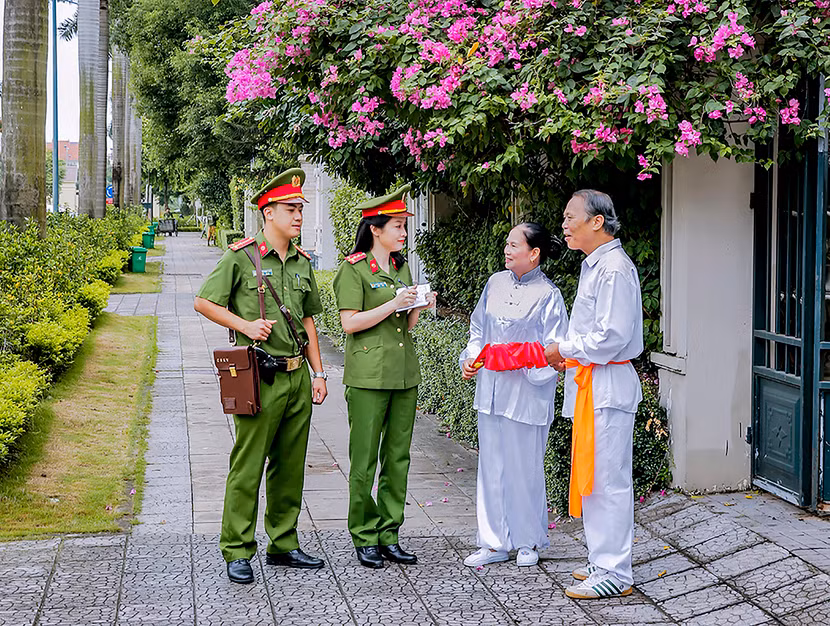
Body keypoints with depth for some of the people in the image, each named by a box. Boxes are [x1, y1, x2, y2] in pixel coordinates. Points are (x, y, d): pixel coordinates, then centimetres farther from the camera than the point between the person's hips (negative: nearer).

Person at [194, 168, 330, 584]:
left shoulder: (302, 262, 13)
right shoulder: (241, 257, -5)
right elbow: (203, 303, -2)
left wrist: (318, 372, 14)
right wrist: (244, 324, -13)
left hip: (298, 375, 6)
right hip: (260, 377, -6)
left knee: (290, 465, 12)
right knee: (247, 467, -3)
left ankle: (283, 545, 22)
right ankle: (237, 553, 4)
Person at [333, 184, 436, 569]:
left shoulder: (402, 267, 15)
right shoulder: (354, 269, -6)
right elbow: (350, 322, -13)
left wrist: (419, 308, 0)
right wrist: (394, 304, -17)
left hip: (404, 373, 7)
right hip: (368, 374, -7)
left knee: (398, 457, 7)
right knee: (365, 460, -2)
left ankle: (389, 535, 15)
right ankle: (365, 538, 7)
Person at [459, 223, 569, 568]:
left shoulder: (548, 296, -9)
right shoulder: (496, 283, 8)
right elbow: (478, 329, 18)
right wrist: (471, 358, 2)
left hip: (527, 395, -6)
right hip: (490, 391, 6)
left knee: (525, 469, 3)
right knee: (491, 467, 10)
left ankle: (528, 542, 20)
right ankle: (495, 543, 20)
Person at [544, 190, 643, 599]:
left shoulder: (615, 269, -17)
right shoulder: (594, 266, 16)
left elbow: (611, 337, -22)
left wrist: (564, 350, -11)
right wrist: (568, 356, 9)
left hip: (607, 385, -11)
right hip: (589, 383, 11)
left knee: (608, 480, -5)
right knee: (591, 477, 16)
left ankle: (614, 574, 1)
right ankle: (603, 562, 26)